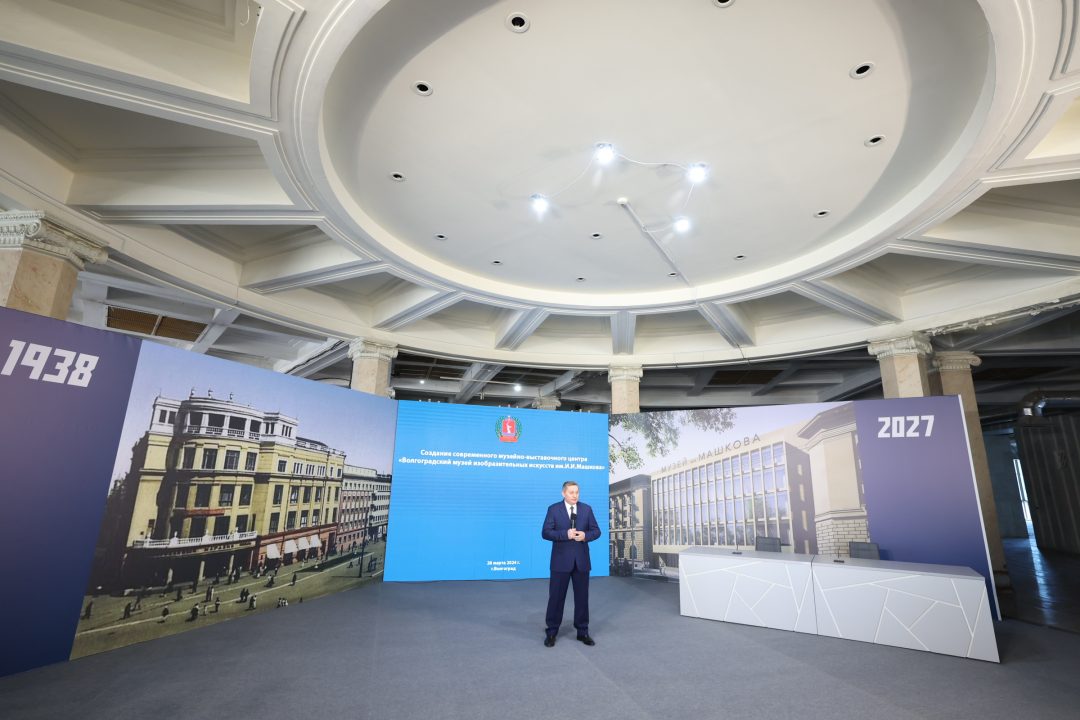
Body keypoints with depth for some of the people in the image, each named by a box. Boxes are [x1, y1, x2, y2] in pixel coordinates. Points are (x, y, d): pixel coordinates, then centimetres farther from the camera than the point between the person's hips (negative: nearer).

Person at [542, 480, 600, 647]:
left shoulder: (587, 509, 5)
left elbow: (596, 531, 5)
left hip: (581, 560, 3)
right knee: (556, 597, 5)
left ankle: (583, 632, 24)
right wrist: (565, 534, -21)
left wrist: (585, 535, -16)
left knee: (582, 597, 10)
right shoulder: (553, 509, -3)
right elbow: (545, 532, -9)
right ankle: (551, 632, 18)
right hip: (561, 560, -2)